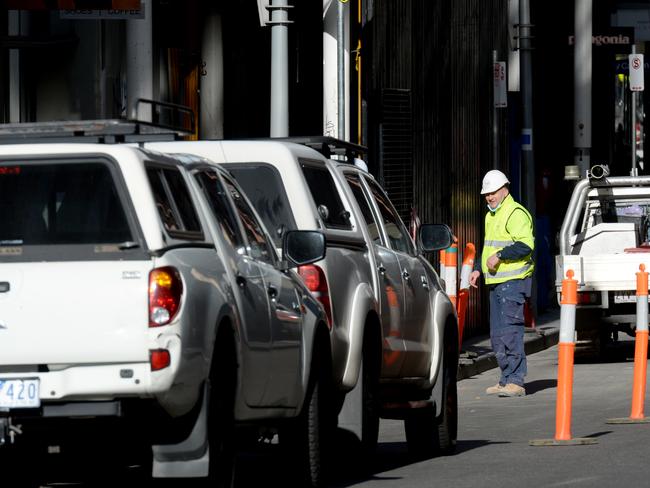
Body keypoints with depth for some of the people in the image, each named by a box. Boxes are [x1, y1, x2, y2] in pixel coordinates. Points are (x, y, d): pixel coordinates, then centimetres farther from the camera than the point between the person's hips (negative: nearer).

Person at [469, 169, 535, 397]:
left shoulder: (516, 213, -10)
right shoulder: (491, 216, 21)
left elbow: (526, 245, -21)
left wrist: (500, 255, -22)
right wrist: (478, 269, 20)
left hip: (513, 282, -10)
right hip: (496, 282, 10)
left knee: (510, 330, -15)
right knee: (497, 334, 10)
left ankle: (515, 381, -16)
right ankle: (507, 379, 16)